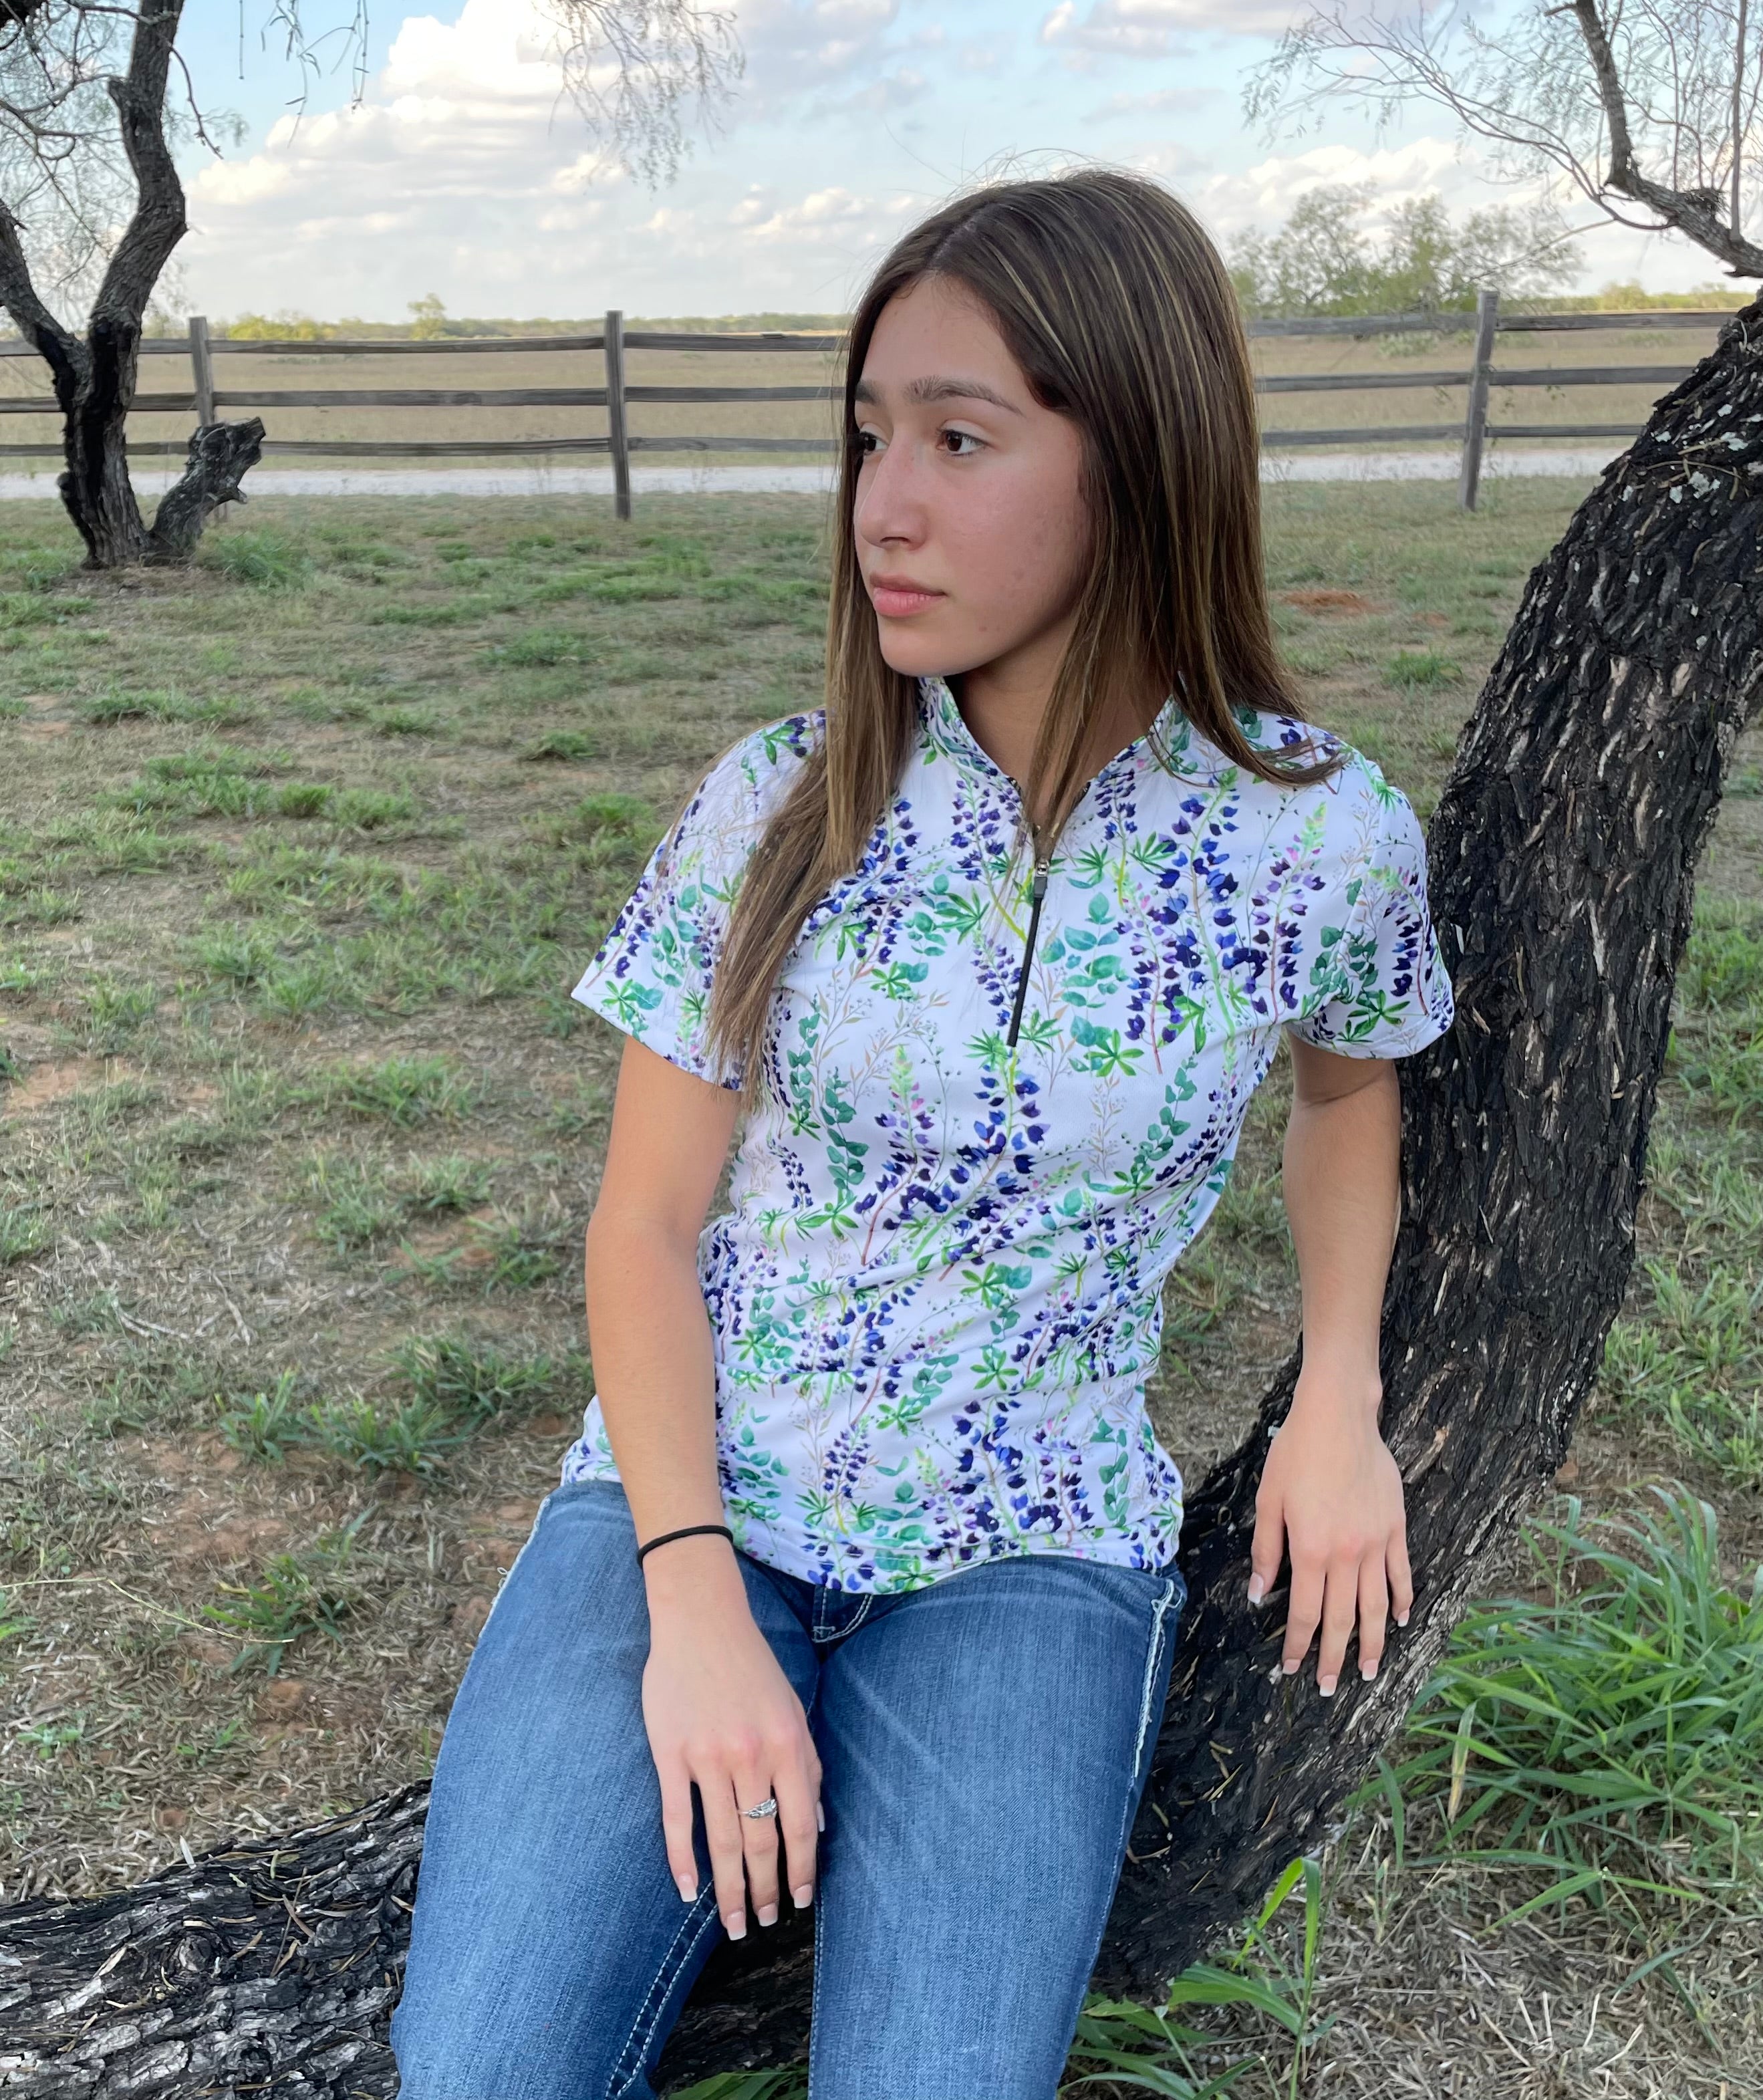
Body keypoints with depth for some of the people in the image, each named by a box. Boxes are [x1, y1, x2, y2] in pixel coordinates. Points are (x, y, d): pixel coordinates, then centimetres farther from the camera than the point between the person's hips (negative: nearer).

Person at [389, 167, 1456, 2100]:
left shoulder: (1323, 839, -8)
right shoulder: (778, 806, -8)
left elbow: (1344, 1076, 14)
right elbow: (645, 1223, -4)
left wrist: (1339, 1398, 3)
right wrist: (692, 1600, -14)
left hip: (1034, 1546, 0)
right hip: (692, 1490, 1)